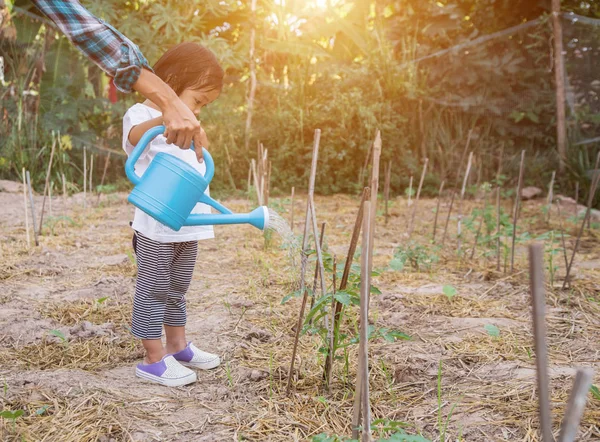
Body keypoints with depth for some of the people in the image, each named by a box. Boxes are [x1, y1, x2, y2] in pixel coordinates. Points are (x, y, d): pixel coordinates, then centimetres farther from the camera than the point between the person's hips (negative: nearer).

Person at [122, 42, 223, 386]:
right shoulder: (141, 114, -9)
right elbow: (135, 135, -37)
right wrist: (167, 116, -52)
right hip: (156, 228, -8)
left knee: (177, 290, 19)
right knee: (154, 291, 0)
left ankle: (178, 347, 31)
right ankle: (154, 360, 7)